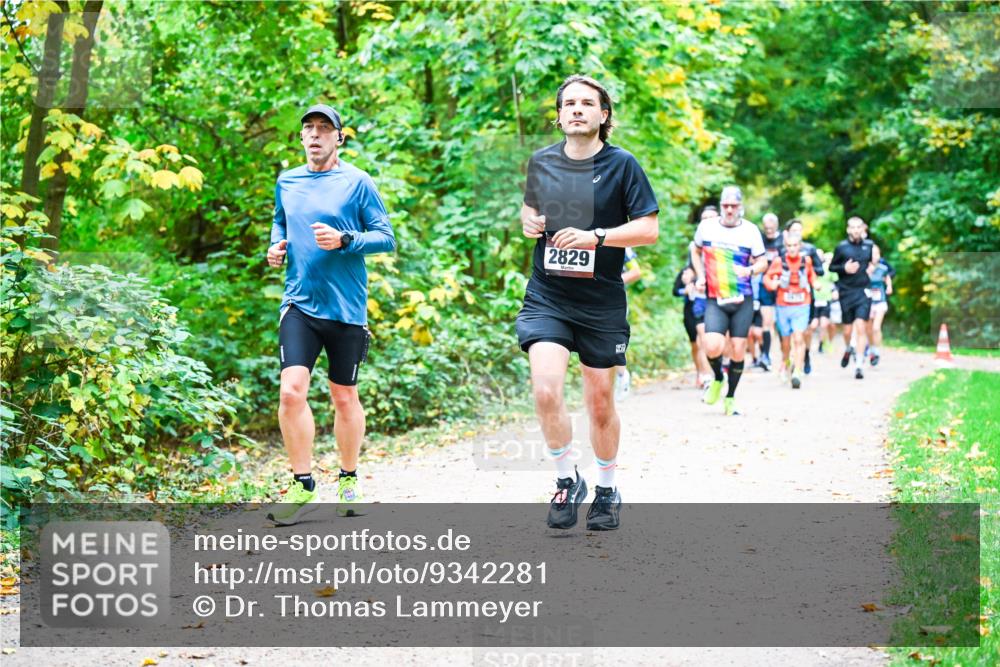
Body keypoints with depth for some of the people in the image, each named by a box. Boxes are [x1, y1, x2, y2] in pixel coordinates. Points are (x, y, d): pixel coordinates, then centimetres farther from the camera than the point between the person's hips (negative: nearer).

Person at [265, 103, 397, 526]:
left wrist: (344, 240, -19)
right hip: (299, 304, 2)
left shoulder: (357, 182, -3)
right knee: (291, 391, -13)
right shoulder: (286, 182, 10)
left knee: (344, 398, 9)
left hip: (346, 308, -2)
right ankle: (303, 487, -4)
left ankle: (349, 480, 28)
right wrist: (276, 245, 8)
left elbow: (386, 238, -4)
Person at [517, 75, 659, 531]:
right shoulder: (542, 162, 6)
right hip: (546, 298, 2)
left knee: (600, 403, 8)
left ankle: (606, 491, 28)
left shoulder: (622, 165, -5)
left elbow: (649, 229, -8)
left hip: (602, 302, -2)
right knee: (545, 391, -17)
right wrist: (528, 221, 1)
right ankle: (566, 481, 4)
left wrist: (595, 237, -20)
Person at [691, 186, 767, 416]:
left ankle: (730, 397, 21)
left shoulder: (751, 230, -1)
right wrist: (700, 276, 5)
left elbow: (762, 262, 5)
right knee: (713, 347, -18)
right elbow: (697, 251, 19)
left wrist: (750, 270, -17)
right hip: (715, 299, 0)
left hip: (743, 300, 1)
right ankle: (717, 379, 14)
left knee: (738, 350, 3)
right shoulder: (706, 227, 1)